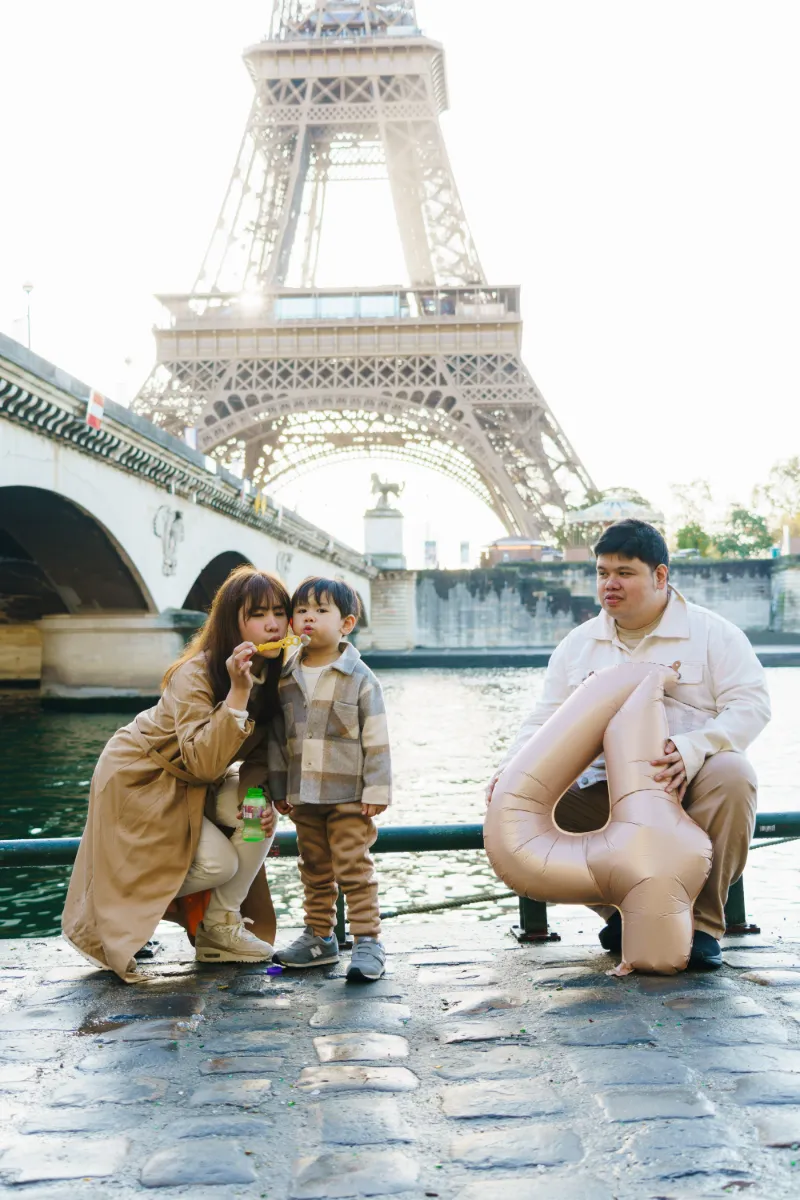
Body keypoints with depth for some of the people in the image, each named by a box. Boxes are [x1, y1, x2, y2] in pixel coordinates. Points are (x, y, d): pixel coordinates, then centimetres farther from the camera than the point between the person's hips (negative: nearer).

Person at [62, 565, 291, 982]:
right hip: (138, 778, -7)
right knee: (218, 864, -20)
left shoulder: (273, 675, -8)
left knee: (261, 813, -18)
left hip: (194, 787, 7)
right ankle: (133, 902, 6)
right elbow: (204, 764, -39)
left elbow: (261, 754, 0)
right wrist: (238, 693, -43)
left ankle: (219, 926, -1)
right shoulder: (195, 675, -29)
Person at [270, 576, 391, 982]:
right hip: (303, 796, 5)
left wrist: (375, 791, -11)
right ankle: (319, 937, 27)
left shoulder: (359, 678, -8)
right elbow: (278, 737, 12)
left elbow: (376, 739, -8)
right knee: (314, 870, 15)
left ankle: (368, 940, 4)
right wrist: (279, 789, 11)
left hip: (347, 796, -5)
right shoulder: (286, 679, 6)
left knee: (354, 870, -3)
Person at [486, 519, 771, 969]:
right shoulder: (578, 644, 14)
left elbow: (751, 704, -9)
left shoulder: (712, 633, 2)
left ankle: (704, 922, -18)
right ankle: (622, 911, 0)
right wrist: (512, 769, -9)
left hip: (691, 787, -3)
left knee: (732, 775, -35)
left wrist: (695, 747, -29)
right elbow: (547, 720, 12)